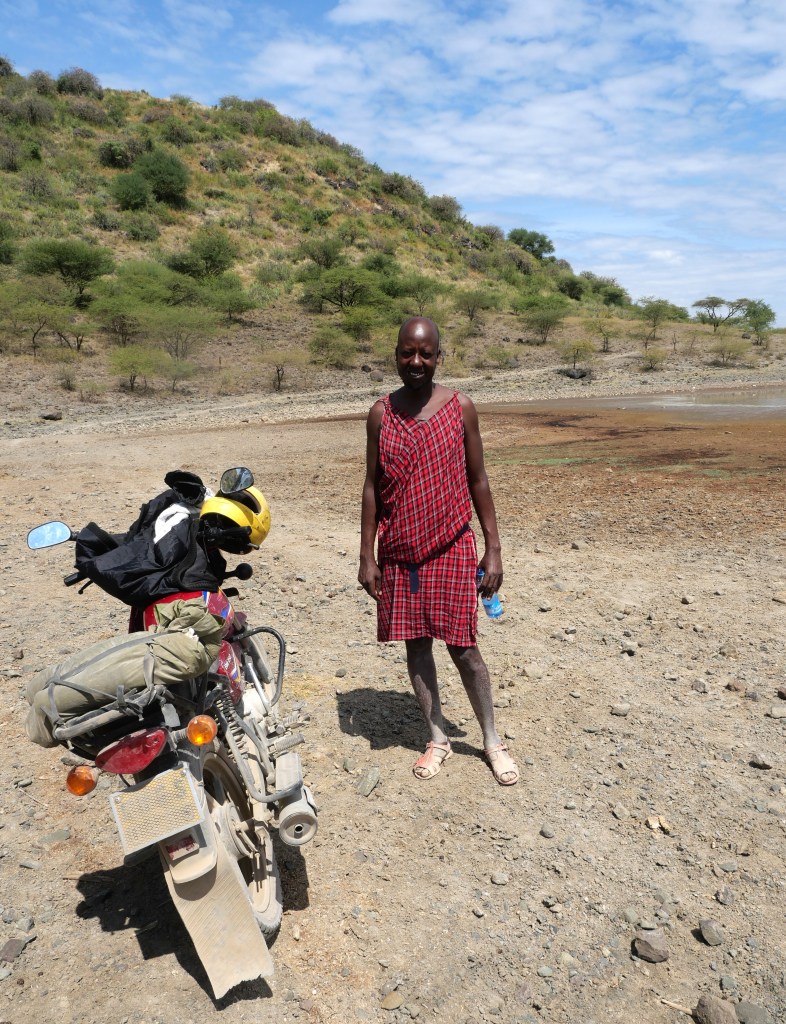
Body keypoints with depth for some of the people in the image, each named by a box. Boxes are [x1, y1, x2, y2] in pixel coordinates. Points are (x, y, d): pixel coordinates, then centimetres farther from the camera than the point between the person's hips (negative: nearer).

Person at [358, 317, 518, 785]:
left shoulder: (461, 407, -3)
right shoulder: (381, 413, 1)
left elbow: (478, 480, 0)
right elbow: (372, 486, 5)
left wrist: (494, 548, -2)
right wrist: (367, 555, 2)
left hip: (452, 549, -2)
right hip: (399, 552, 2)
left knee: (463, 647, 2)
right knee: (417, 645, 10)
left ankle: (493, 739, 24)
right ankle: (438, 738, 28)